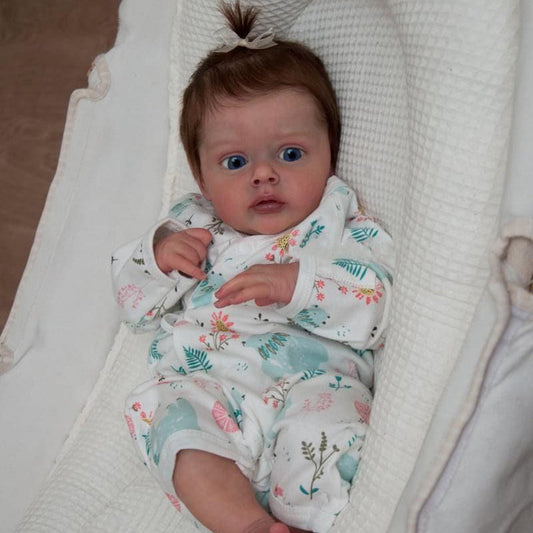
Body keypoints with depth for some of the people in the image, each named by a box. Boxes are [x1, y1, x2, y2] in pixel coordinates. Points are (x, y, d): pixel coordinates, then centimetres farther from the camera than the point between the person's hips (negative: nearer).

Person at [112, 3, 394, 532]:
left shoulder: (343, 225, 10)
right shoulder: (191, 225, 20)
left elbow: (383, 305, -6)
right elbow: (136, 304, 22)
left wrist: (299, 282, -19)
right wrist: (158, 255, 1)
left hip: (312, 381, -2)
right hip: (206, 380, 3)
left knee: (327, 421, -34)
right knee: (172, 412, -29)